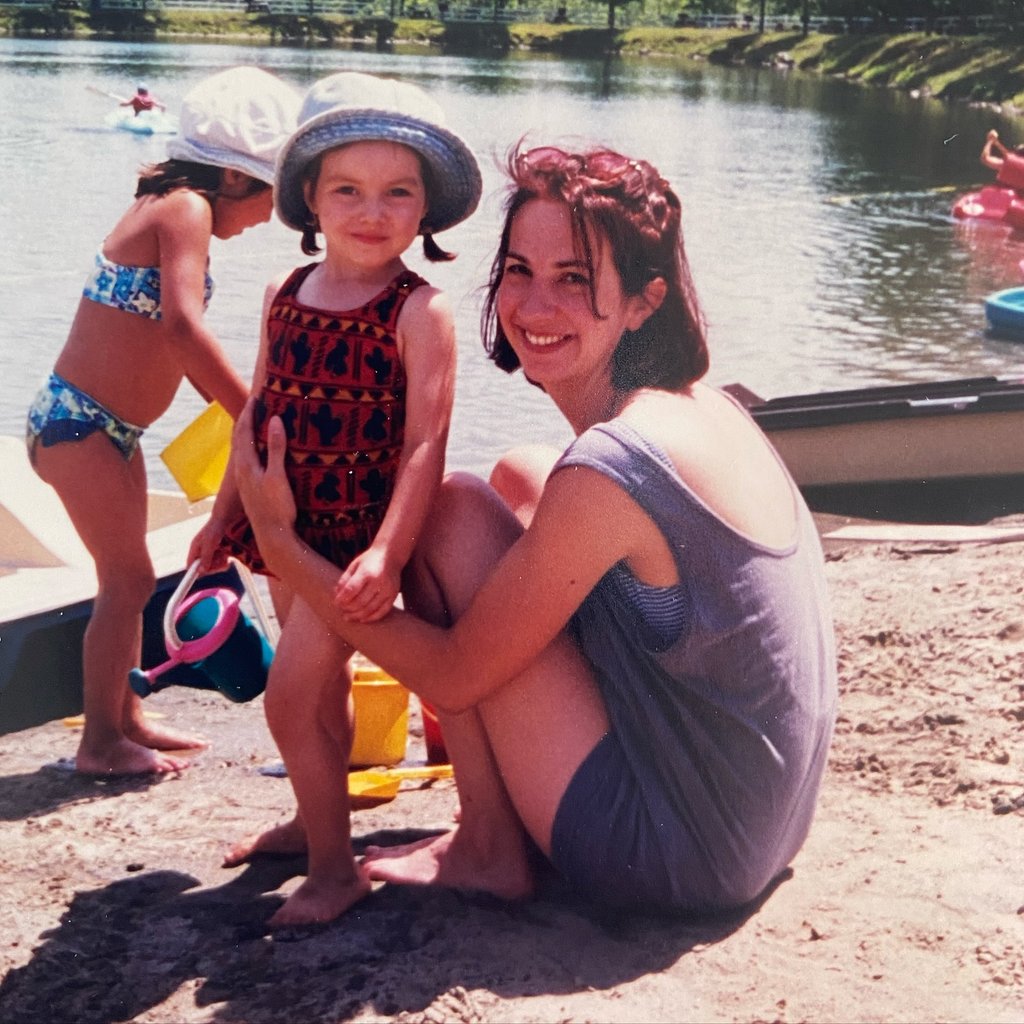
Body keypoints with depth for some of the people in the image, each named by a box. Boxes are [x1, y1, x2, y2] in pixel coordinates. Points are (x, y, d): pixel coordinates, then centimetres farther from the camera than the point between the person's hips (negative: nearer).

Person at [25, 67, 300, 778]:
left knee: (127, 578, 18)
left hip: (106, 427, 10)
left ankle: (126, 719, 31)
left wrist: (239, 409, 20)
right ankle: (100, 743, 6)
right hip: (78, 424, -10)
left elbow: (172, 339, 19)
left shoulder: (170, 206, 12)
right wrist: (256, 416, -27)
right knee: (130, 579, -4)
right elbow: (184, 326, -30)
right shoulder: (188, 208, -16)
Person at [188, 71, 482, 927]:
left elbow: (423, 444, -20)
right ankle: (315, 821, 43)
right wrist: (226, 513, 16)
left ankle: (335, 868, 2)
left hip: (362, 535, -6)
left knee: (292, 693, -12)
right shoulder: (285, 295, 4)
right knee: (323, 686, 23)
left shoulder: (420, 312, -15)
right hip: (292, 528, 6)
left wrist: (387, 554, -28)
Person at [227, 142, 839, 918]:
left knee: (458, 508, -8)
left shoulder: (607, 469, -24)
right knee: (517, 481, 16)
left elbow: (452, 675, -15)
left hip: (671, 859, -9)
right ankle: (505, 819, 20)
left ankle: (490, 850, 3)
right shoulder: (710, 410, 3)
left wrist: (280, 542, -10)